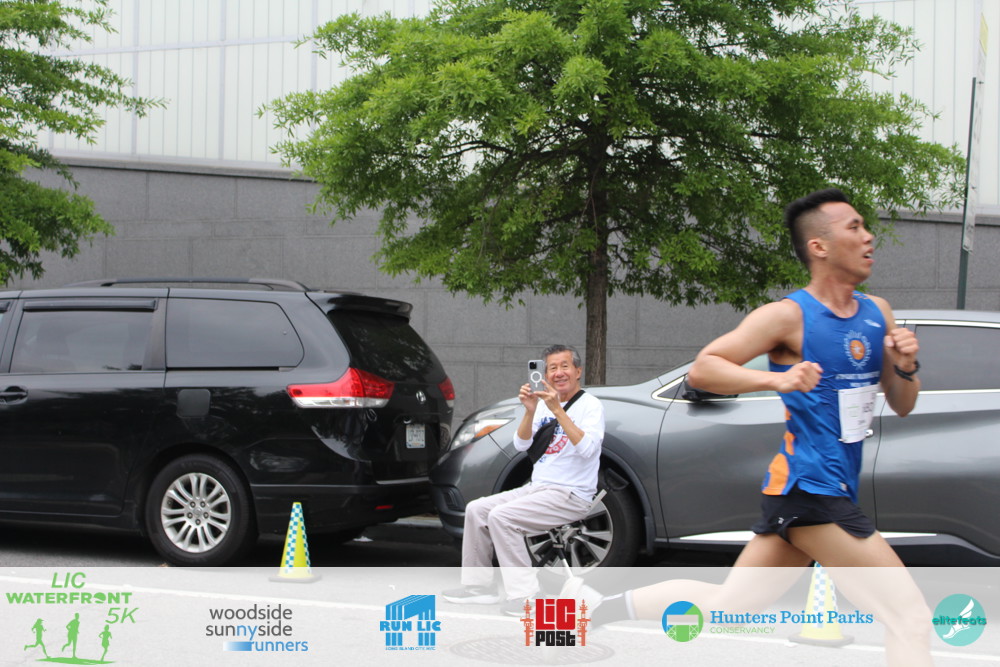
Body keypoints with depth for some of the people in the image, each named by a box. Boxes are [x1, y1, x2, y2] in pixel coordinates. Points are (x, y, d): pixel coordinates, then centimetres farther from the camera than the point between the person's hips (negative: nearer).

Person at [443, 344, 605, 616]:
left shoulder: (591, 406, -8)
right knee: (476, 509, 0)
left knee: (501, 516, -24)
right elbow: (522, 445, 3)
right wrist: (530, 411, -14)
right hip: (537, 488, 8)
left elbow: (587, 448, -25)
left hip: (570, 496, -8)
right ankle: (479, 586, 9)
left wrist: (558, 410, -29)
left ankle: (526, 594, -22)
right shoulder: (545, 404, 14)